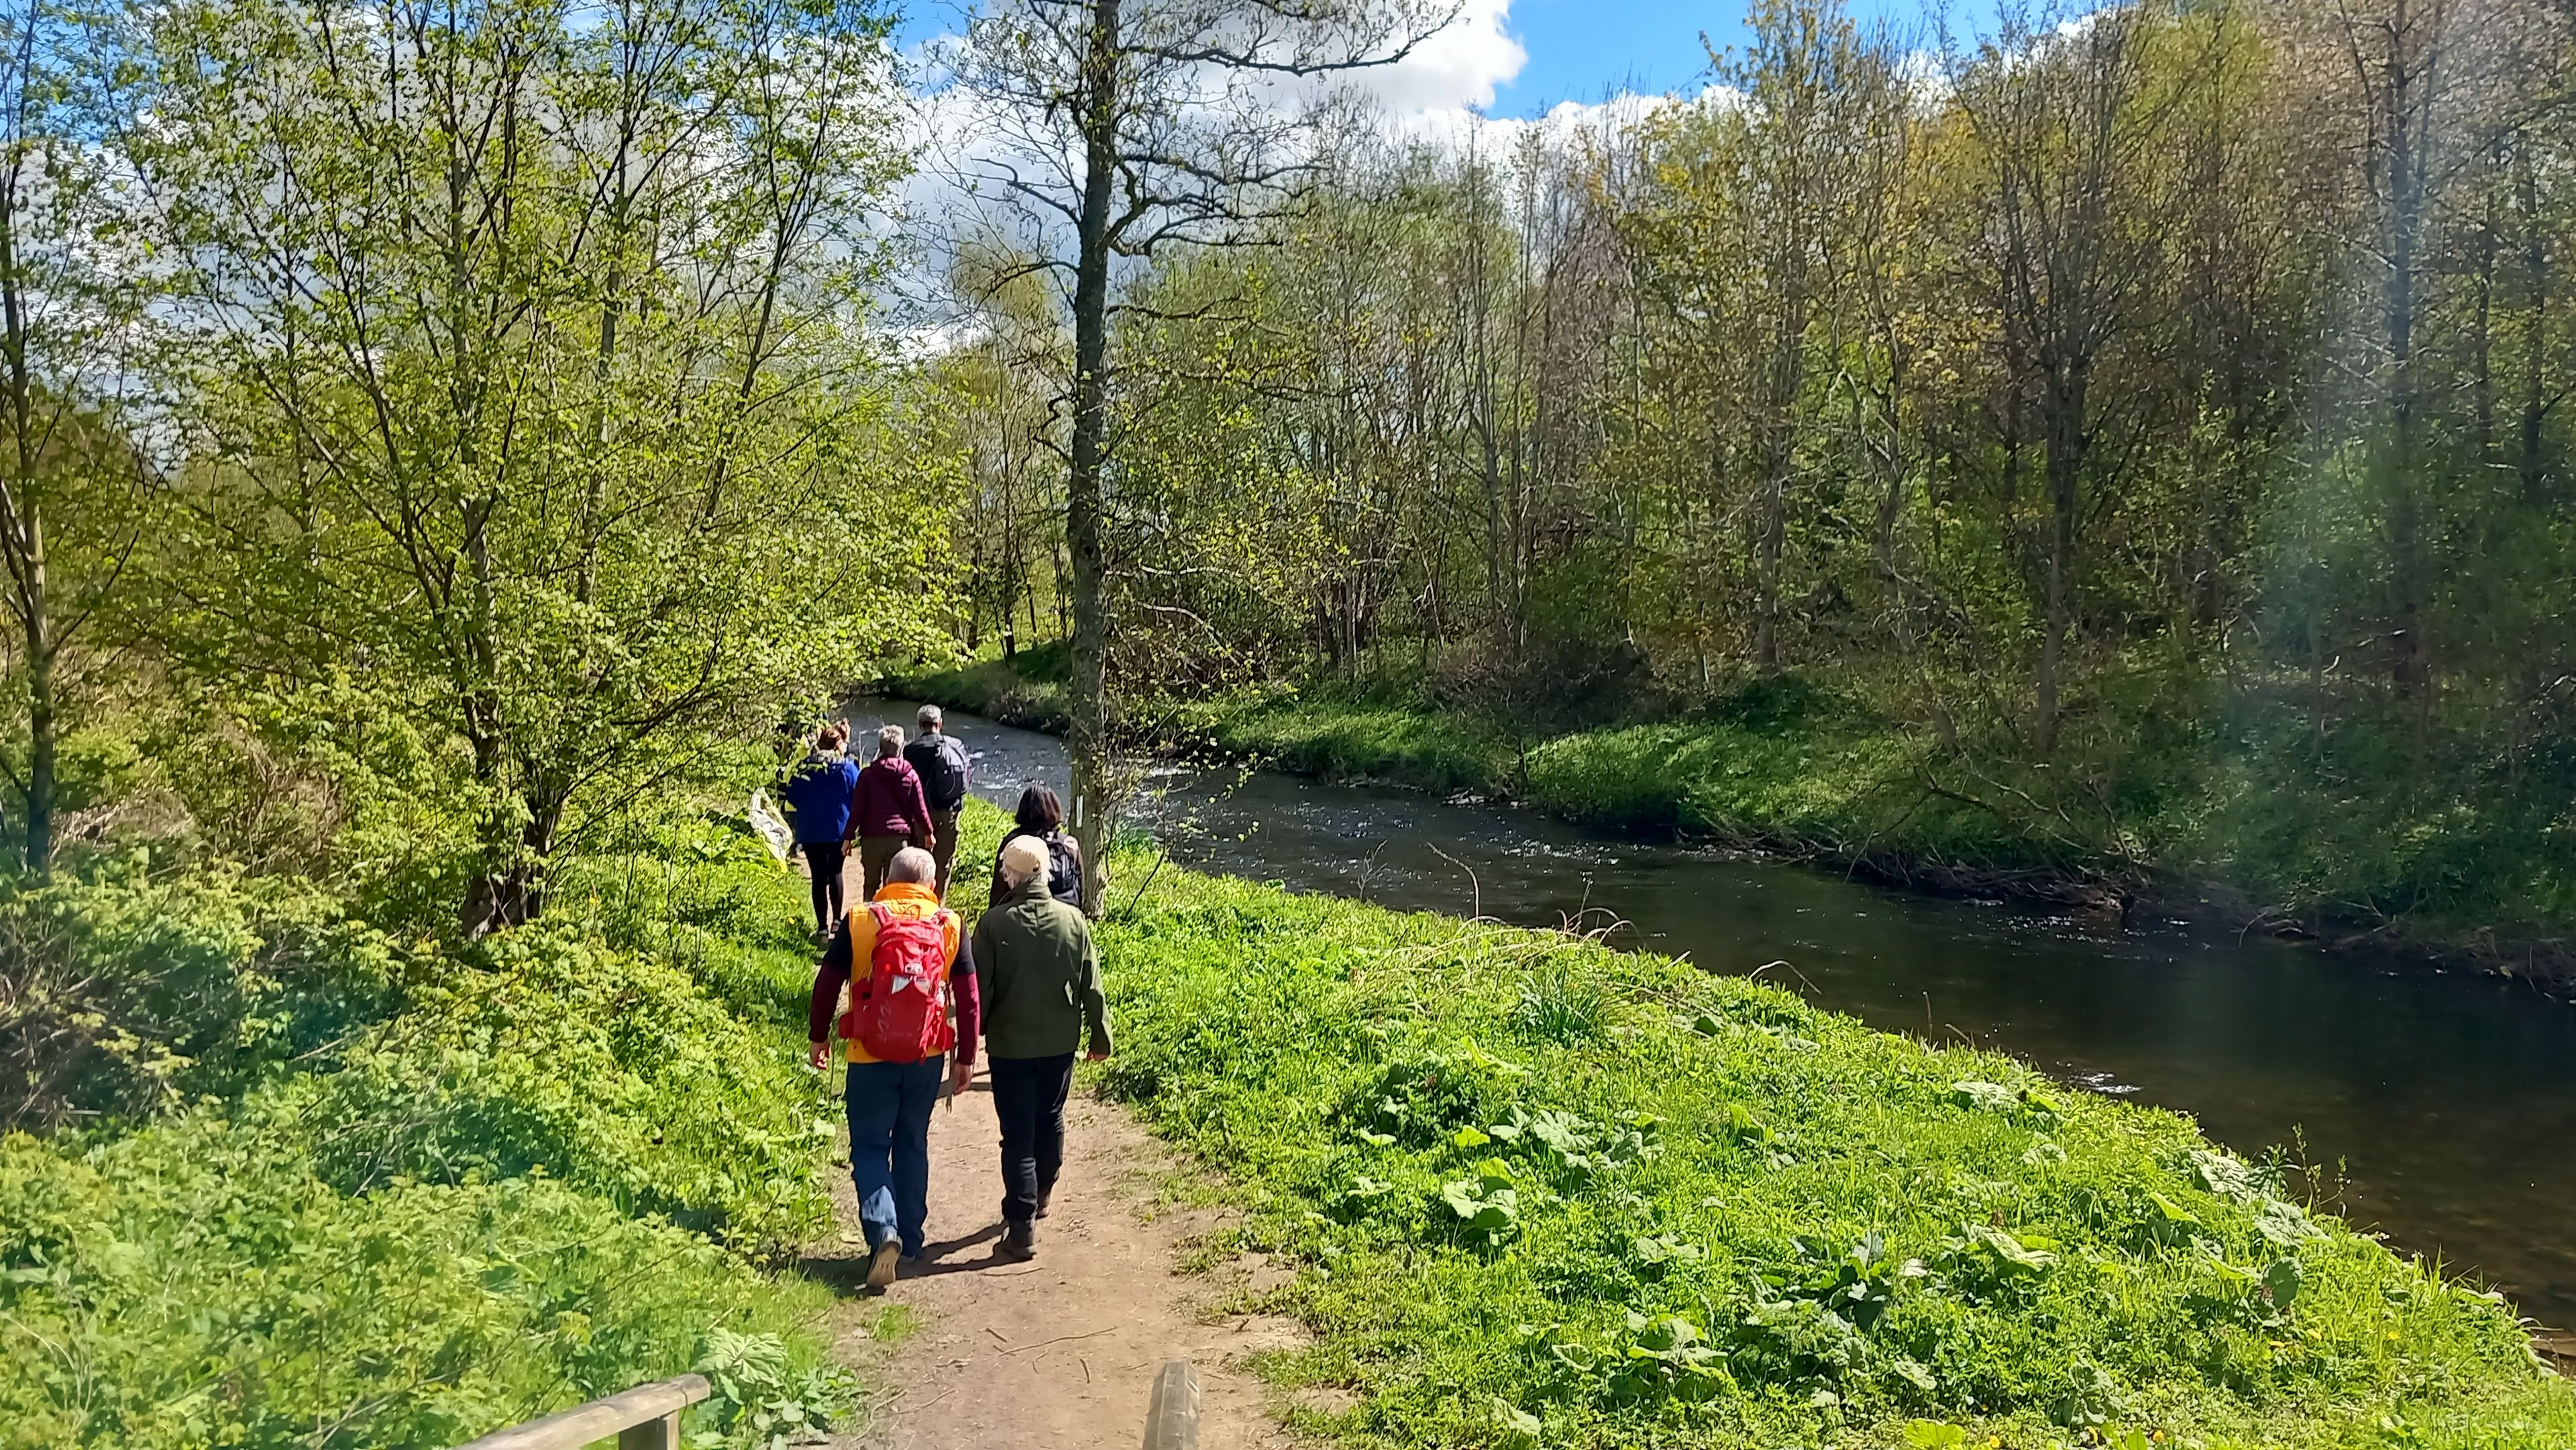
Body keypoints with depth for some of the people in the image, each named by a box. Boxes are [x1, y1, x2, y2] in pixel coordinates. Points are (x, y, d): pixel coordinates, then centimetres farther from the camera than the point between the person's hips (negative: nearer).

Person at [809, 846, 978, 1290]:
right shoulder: (949, 926, -1)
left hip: (870, 1057, -2)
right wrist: (966, 1058, 8)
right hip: (927, 1057, 2)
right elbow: (970, 997, 0)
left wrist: (818, 1036, 12)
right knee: (912, 1144, 18)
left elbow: (827, 983, -2)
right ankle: (911, 1238, 25)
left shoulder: (859, 922, -6)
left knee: (870, 1148, 6)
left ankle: (883, 1229, -15)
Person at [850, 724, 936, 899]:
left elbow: (857, 809, -4)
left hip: (872, 838, -1)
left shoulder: (868, 774, -3)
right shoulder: (910, 775, 0)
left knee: (870, 886, 11)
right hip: (900, 837, 1)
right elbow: (920, 809, 4)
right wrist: (929, 832, 19)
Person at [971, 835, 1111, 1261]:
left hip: (1009, 1046, -3)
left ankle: (1022, 1228, 1)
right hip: (1060, 1044, 3)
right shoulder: (1073, 920, -7)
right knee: (1050, 1121, 22)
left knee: (1018, 1134, 2)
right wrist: (1100, 1034, 12)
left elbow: (978, 989, -10)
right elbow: (1091, 987, 0)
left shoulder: (993, 923, -15)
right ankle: (1040, 1196, 41)